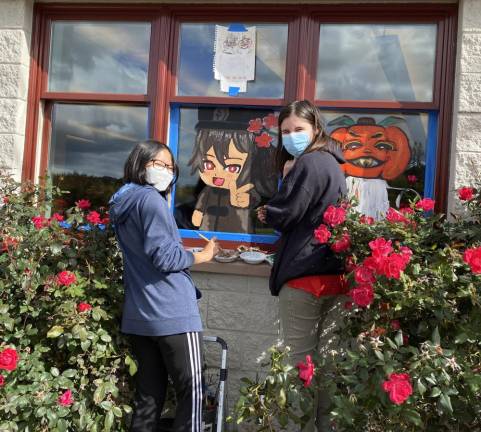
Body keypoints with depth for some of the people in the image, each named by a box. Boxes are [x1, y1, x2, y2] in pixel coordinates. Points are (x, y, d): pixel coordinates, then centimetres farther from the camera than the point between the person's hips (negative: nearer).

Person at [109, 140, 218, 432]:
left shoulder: (122, 204, 17)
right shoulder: (151, 200, -10)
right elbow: (164, 256, -17)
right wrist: (203, 256, -3)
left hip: (138, 315, 9)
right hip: (172, 313, -9)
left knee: (149, 394, 13)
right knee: (191, 390, -4)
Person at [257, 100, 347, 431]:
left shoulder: (308, 163, -12)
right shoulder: (331, 163, 19)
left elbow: (284, 216, -13)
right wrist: (274, 214, 9)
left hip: (305, 274, -10)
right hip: (333, 272, 10)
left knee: (300, 360, 0)